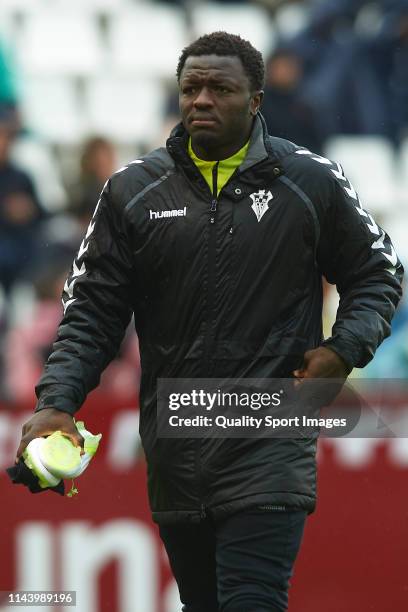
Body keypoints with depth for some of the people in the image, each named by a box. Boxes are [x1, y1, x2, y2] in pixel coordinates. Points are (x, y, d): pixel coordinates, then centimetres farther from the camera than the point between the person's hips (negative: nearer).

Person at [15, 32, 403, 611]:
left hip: (270, 449, -3)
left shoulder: (312, 183, 1)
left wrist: (344, 350, -6)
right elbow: (92, 309, 5)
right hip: (174, 455, 3)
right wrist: (56, 402, -10)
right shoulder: (133, 189, 4)